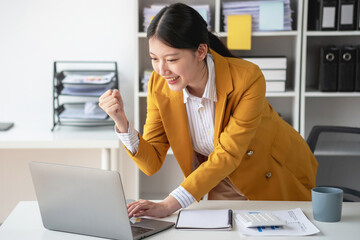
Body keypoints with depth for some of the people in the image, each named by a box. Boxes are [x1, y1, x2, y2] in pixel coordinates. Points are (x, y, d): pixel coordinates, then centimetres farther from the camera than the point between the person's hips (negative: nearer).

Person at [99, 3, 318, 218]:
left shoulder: (247, 79, -30)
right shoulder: (159, 85, -17)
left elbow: (227, 156, -30)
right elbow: (152, 163, -14)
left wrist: (169, 205, -37)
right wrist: (121, 121, -31)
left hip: (277, 177, -3)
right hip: (224, 184, 3)